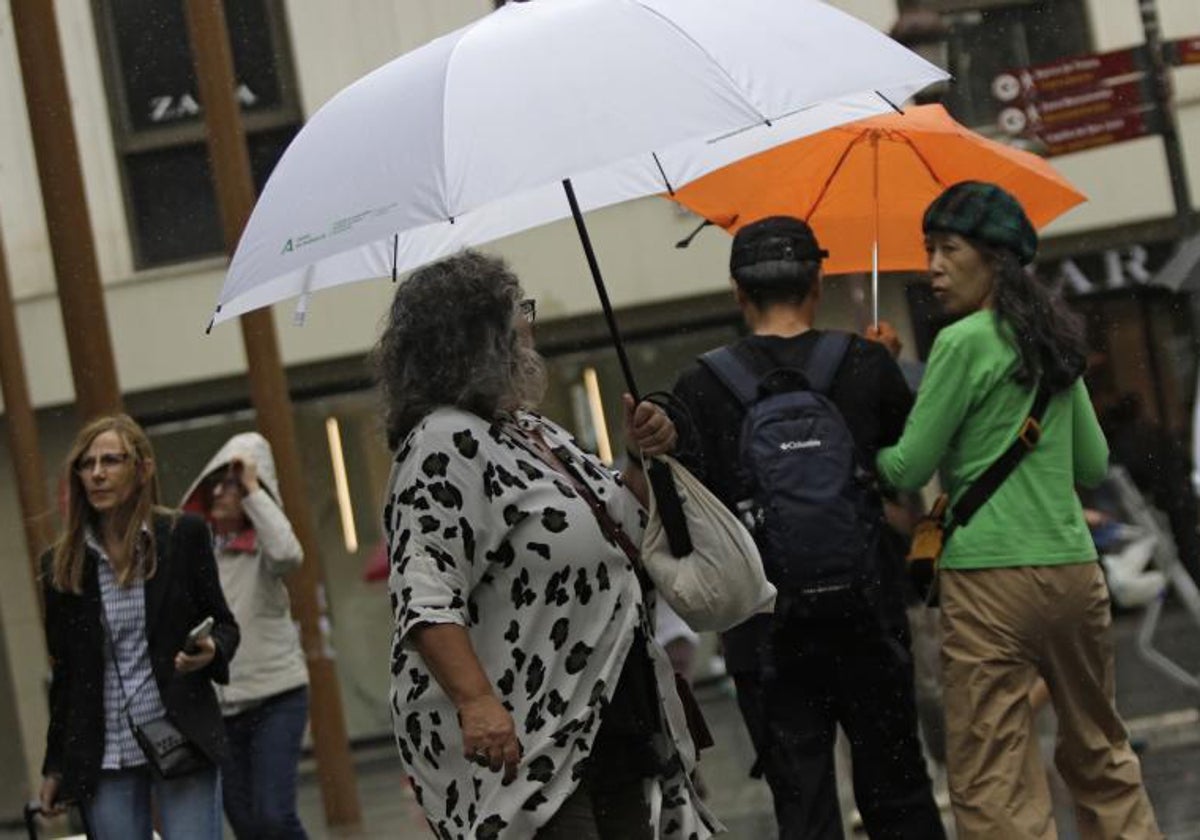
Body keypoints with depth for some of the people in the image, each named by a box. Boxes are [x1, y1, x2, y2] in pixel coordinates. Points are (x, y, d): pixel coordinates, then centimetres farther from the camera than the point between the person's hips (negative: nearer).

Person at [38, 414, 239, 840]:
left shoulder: (184, 534, 0)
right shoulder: (61, 564, 5)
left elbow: (224, 625, 7)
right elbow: (63, 672, 11)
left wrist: (211, 650, -17)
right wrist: (55, 766, 12)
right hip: (102, 754, 2)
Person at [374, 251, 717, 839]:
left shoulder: (537, 432, 15)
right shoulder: (446, 446, -14)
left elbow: (618, 526, 28)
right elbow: (425, 597, -24)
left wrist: (644, 460, 10)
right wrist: (476, 702, -33)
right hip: (517, 739, -9)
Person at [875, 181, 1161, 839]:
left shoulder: (963, 343, -8)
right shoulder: (1054, 338, 13)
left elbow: (906, 470, -5)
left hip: (991, 579, -7)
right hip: (1074, 567, 8)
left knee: (994, 786, -5)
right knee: (1100, 755, 20)